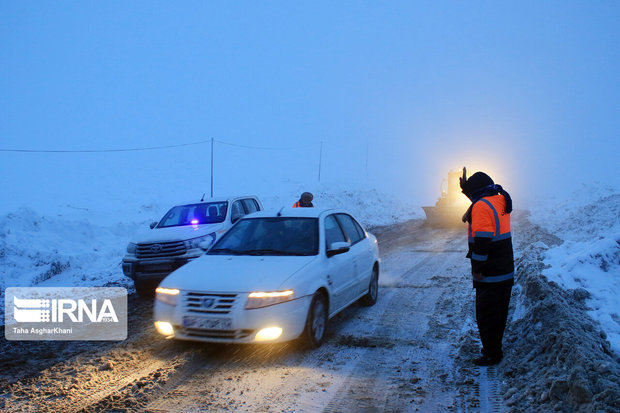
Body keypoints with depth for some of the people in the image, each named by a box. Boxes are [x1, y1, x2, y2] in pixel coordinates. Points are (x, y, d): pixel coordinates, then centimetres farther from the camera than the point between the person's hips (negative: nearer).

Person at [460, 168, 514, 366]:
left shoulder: (481, 206, -18)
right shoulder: (500, 201, 9)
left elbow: (482, 240, -24)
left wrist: (478, 268, -20)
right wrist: (467, 188, 32)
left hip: (490, 275, -9)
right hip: (506, 273, 9)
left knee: (486, 315, 1)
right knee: (499, 314, 19)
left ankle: (492, 355, 9)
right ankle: (494, 348, 31)